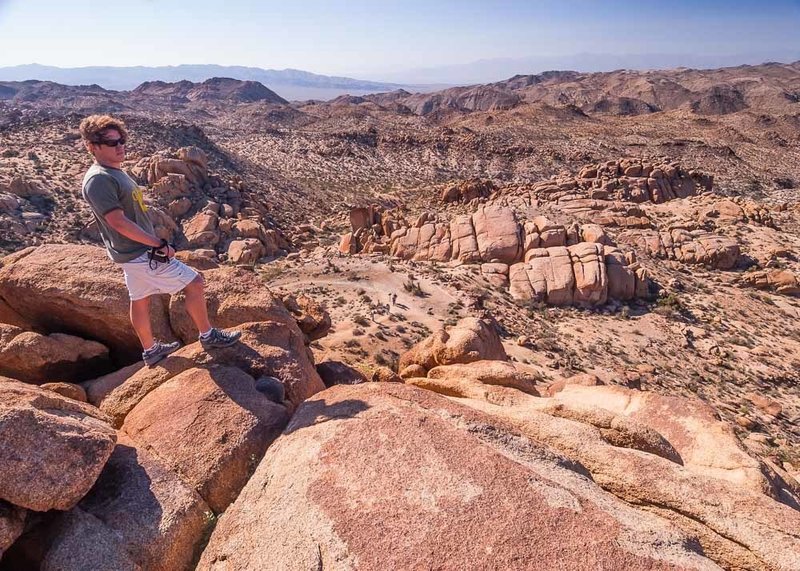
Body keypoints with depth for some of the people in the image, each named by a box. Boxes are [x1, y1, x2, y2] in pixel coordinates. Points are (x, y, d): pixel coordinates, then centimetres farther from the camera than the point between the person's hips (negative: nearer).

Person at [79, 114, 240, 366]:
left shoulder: (113, 172, 10)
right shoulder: (98, 180, -21)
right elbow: (119, 222, -26)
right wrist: (160, 245, -24)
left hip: (133, 252, 10)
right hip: (141, 253, -10)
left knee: (140, 299, 19)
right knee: (193, 282, -5)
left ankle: (150, 351, 35)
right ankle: (208, 336, 10)